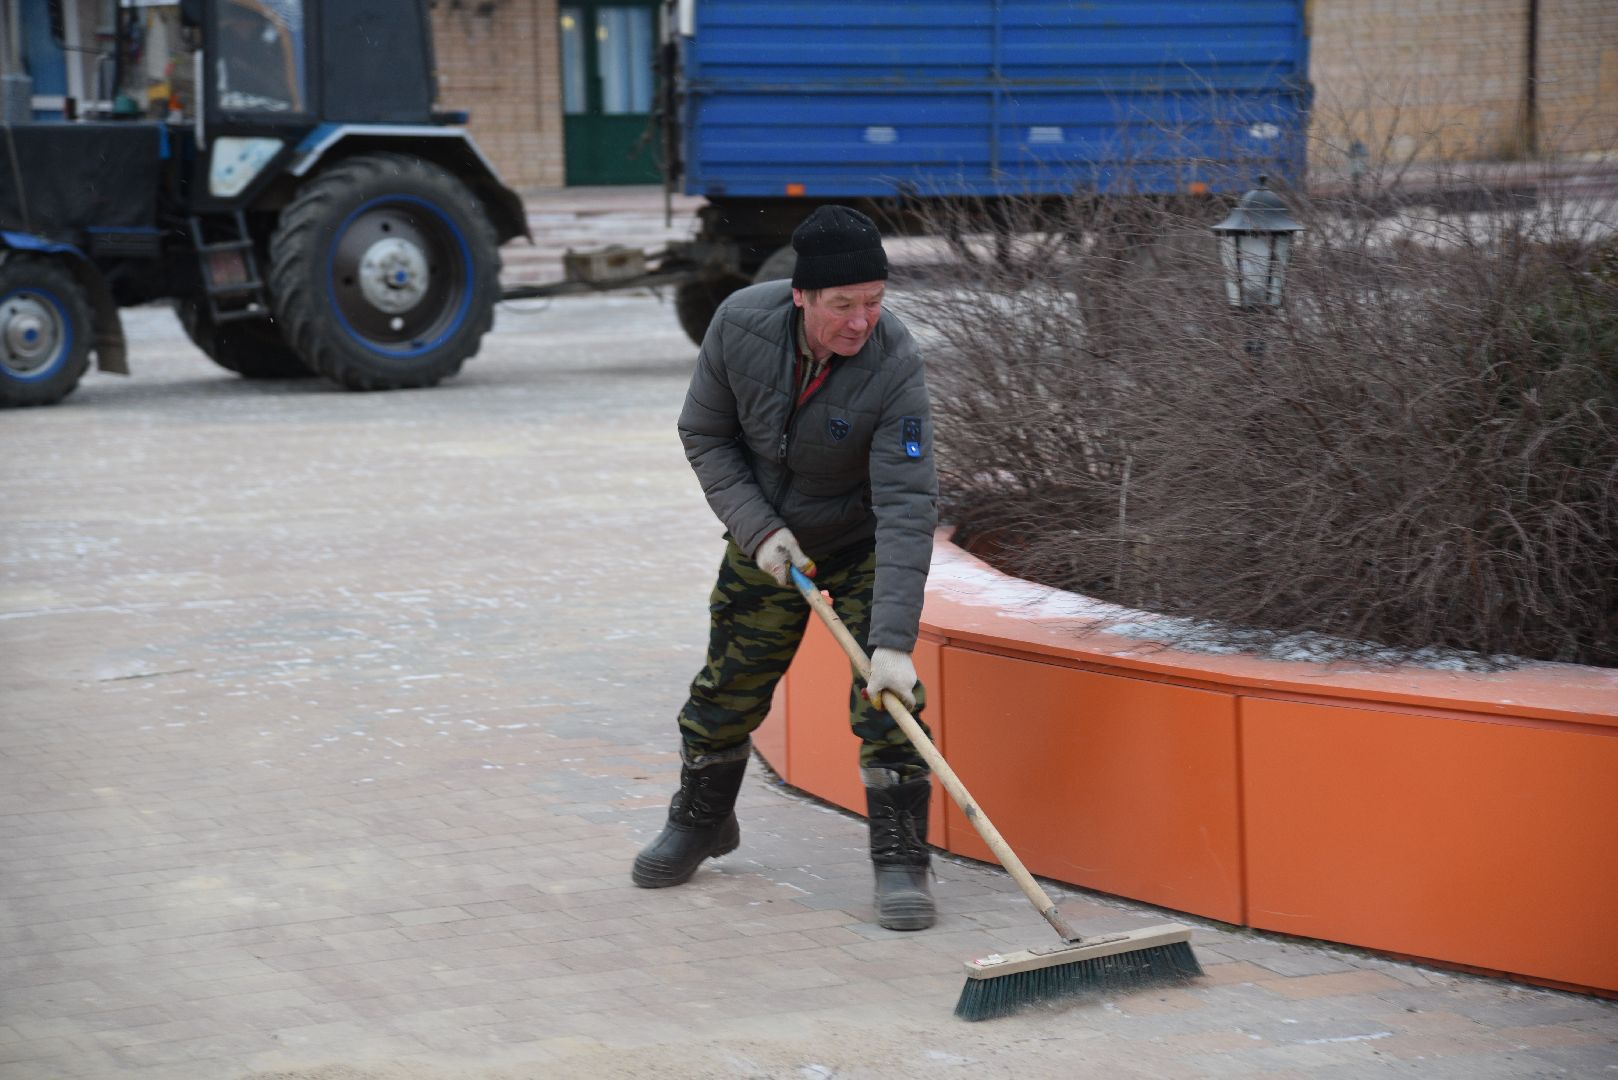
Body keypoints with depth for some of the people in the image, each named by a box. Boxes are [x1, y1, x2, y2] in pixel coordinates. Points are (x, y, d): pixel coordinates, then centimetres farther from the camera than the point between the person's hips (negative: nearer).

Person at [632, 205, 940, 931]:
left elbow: (906, 508, -37)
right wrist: (759, 529, -20)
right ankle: (699, 823, 36)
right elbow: (705, 435, -8)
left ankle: (900, 864, -4)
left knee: (885, 697, -15)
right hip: (767, 538, 3)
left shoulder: (894, 366, -33)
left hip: (864, 544, -3)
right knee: (727, 690, 11)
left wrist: (893, 641, -43)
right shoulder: (740, 325, -25)